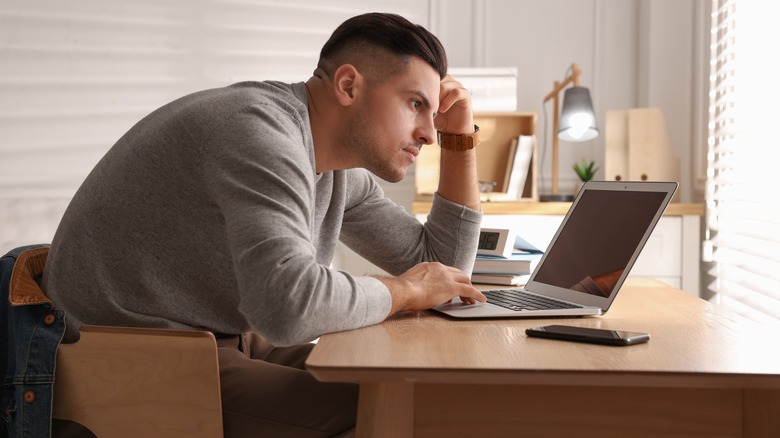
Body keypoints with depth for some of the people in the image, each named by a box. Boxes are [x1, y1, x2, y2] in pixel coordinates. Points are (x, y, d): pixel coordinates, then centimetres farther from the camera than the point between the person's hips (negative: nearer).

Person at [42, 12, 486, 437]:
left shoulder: (340, 173, 6)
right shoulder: (259, 127, -23)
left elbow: (444, 266, 14)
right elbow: (288, 304, -37)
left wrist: (462, 140, 6)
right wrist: (405, 291, -19)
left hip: (231, 341, 9)